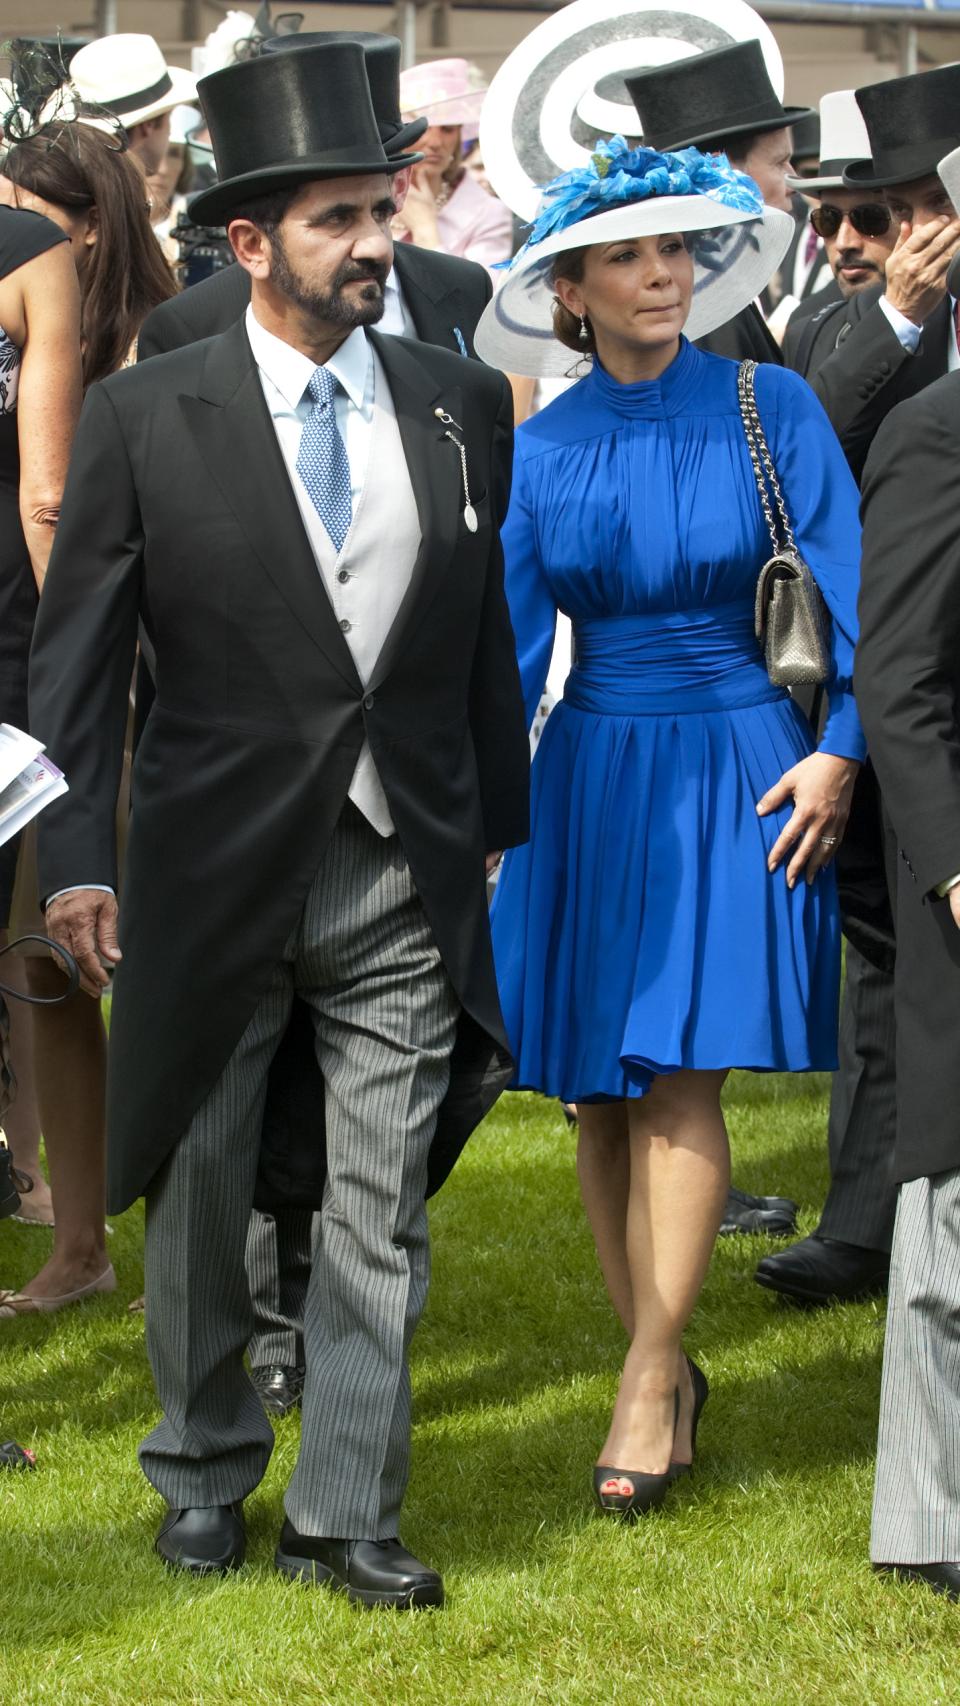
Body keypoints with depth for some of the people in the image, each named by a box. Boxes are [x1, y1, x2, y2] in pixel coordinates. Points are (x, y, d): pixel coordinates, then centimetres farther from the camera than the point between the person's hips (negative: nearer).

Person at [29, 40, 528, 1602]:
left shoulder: (461, 404, 4)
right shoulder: (146, 418, -5)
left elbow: (491, 636, 10)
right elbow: (76, 655, -3)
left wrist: (502, 830, 9)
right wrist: (75, 858, -9)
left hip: (405, 882, 2)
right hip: (215, 877, -1)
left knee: (379, 1214, 3)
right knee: (200, 1197, 12)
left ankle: (345, 1516, 13)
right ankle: (205, 1476, 30)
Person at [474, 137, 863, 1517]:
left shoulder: (771, 409, -2)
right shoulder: (542, 452, 3)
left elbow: (848, 588, -2)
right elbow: (510, 643, 5)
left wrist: (842, 749, -12)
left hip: (740, 772, -3)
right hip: (592, 779, 3)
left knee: (679, 1076, -12)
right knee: (602, 1093, 4)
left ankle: (648, 1386, -9)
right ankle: (667, 1366, 16)